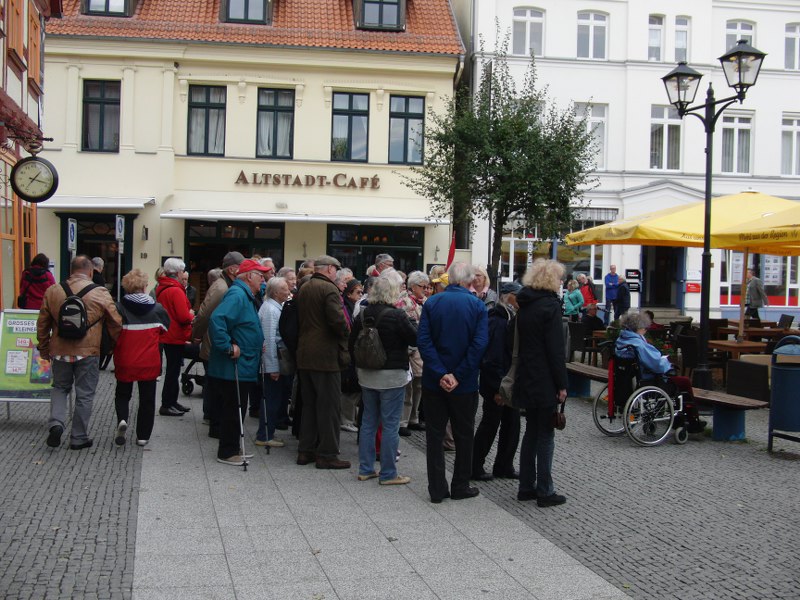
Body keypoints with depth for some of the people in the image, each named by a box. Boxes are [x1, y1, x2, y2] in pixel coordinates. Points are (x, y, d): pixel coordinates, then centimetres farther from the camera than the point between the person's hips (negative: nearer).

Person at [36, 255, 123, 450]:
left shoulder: (52, 291, 1)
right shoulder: (100, 293, -7)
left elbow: (42, 324, 9)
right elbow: (115, 324, -1)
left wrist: (44, 349, 22)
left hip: (60, 351, 2)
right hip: (88, 352, -2)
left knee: (60, 388, 22)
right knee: (84, 395, 10)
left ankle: (56, 423, 0)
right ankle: (78, 438, 16)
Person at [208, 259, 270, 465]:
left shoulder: (245, 295, 15)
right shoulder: (237, 295, -19)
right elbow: (216, 320, -32)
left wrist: (257, 344, 17)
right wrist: (228, 347, -27)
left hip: (242, 367, 10)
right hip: (234, 366, -10)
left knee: (235, 409, 17)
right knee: (234, 409, -2)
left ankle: (232, 448, 26)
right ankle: (227, 452, 8)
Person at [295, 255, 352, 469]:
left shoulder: (303, 289, 12)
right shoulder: (329, 289, -13)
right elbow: (338, 320, -22)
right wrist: (345, 334, -5)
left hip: (304, 354, 8)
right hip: (326, 355, -8)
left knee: (309, 404, 15)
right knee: (329, 405, -1)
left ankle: (305, 450, 19)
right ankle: (327, 454, 1)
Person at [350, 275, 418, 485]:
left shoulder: (363, 315, 2)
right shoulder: (397, 316, -17)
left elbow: (352, 344, 8)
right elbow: (416, 339, -11)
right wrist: (409, 322, 4)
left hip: (366, 375, 6)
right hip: (391, 376, -6)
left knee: (368, 422, 15)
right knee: (390, 425, 1)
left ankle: (365, 469, 20)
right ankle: (388, 474, 5)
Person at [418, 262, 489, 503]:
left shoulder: (432, 303, -4)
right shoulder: (477, 305, -7)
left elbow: (423, 340, -12)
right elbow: (479, 344, -16)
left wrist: (441, 374, -15)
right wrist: (458, 376, -15)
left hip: (434, 383, 1)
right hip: (465, 384, -1)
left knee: (434, 435, 10)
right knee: (463, 436, 13)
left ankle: (437, 489, 11)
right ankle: (460, 487, 21)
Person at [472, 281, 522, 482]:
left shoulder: (511, 319, 11)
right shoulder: (497, 322, -19)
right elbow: (492, 359, -24)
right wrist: (498, 388, -23)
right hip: (497, 387, -9)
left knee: (511, 426, 14)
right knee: (489, 427, 2)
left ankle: (504, 467, 26)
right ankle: (474, 468, 14)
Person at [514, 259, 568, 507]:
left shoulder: (525, 305, 11)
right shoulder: (550, 305, -14)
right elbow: (556, 349, -17)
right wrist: (562, 384, -13)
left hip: (526, 380, 8)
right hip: (545, 382, -8)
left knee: (532, 431, 14)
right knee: (546, 435, -1)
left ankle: (526, 487, 18)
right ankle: (544, 491, 4)